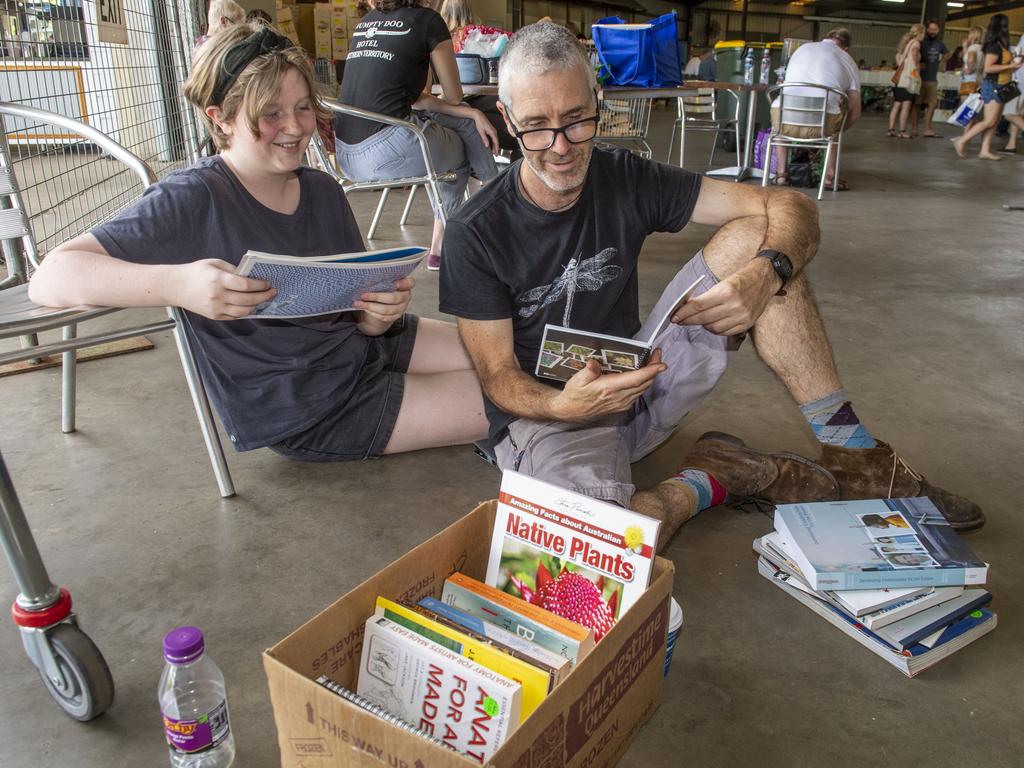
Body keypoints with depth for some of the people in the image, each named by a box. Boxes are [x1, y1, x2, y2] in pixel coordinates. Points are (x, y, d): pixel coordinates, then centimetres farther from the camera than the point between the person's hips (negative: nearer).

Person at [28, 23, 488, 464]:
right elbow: (49, 279, -26)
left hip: (360, 347, 6)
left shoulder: (323, 192, 0)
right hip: (300, 411, -6)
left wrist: (381, 311, -23)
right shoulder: (193, 201, -18)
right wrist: (176, 284, -44)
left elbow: (361, 319, 2)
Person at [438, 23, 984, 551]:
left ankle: (852, 456, -9)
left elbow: (790, 207, -8)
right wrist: (564, 406, -34)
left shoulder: (627, 179, -6)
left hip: (642, 379, 4)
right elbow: (499, 377, -12)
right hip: (544, 409, -4)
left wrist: (763, 276, -30)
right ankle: (726, 475, -7)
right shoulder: (475, 233, -14)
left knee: (753, 238, -13)